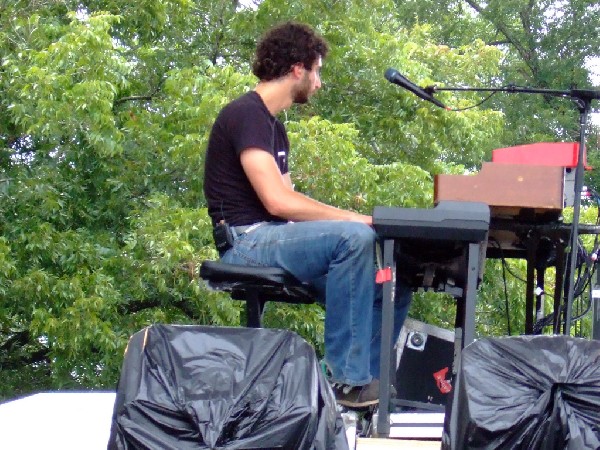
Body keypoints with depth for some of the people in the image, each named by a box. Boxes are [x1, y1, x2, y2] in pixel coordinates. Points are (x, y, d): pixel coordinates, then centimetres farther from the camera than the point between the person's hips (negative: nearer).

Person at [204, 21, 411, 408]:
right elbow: (276, 201, -21)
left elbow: (287, 201, 14)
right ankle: (347, 380, -28)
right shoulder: (247, 115, -11)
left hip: (273, 238, 10)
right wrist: (354, 218, -17)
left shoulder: (274, 126, 22)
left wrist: (353, 218, 0)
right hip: (246, 240, -10)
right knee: (354, 237, -31)